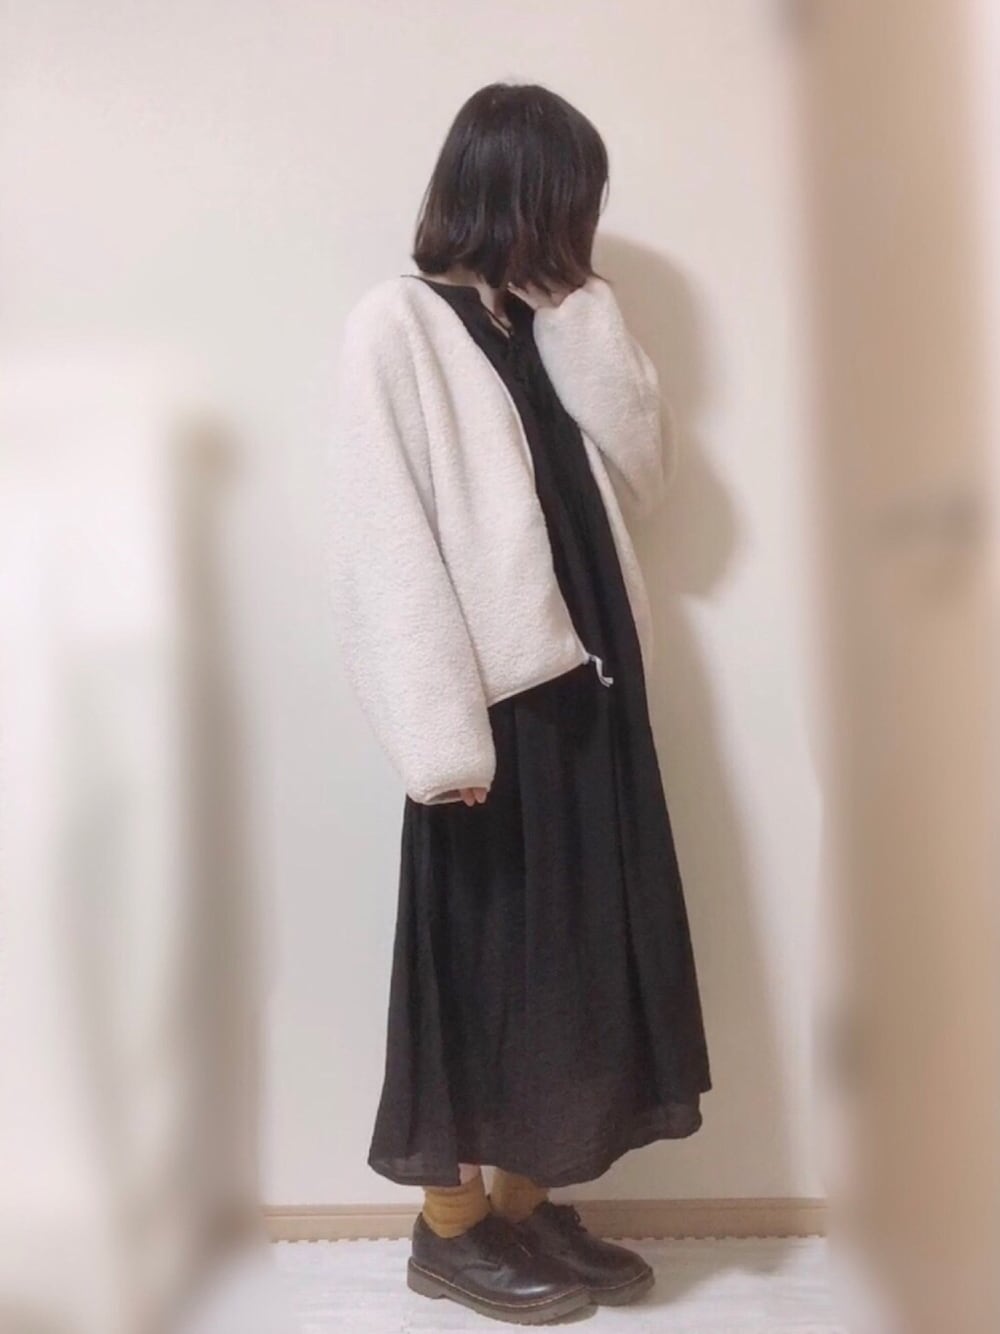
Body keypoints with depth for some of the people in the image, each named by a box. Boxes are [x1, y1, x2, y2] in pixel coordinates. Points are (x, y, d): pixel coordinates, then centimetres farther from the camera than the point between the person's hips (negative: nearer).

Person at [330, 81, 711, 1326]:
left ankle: (526, 1203, 29)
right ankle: (448, 1224, 24)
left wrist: (578, 307, 3)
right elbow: (389, 544, -15)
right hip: (492, 699, -7)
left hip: (583, 682, 8)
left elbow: (641, 463, 8)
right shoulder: (397, 323, -6)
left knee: (570, 952, 12)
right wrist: (442, 731, -21)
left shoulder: (541, 328, 17)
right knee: (481, 955, 4)